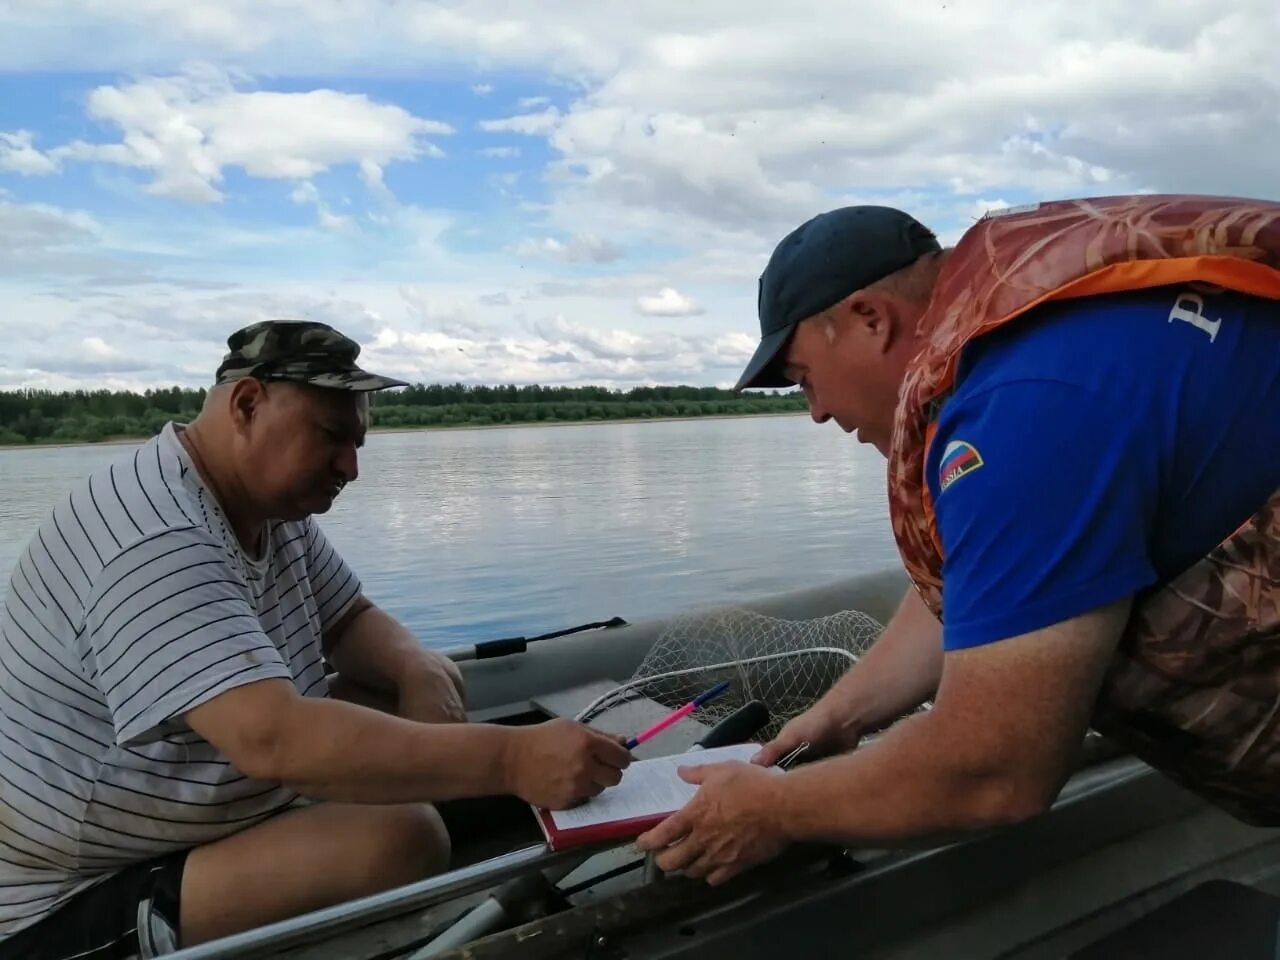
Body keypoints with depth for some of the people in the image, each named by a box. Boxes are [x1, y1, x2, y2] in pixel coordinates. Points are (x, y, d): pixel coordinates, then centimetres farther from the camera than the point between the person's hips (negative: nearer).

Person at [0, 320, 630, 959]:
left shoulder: (272, 503, 1)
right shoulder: (154, 544, -28)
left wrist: (420, 672, -13)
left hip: (218, 811, 10)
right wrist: (511, 759, -41)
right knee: (401, 838, -29)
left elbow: (350, 619, 10)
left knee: (434, 682, 3)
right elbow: (272, 739, -40)